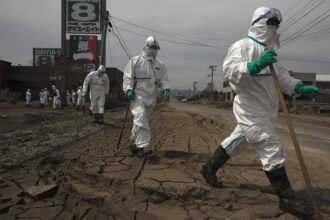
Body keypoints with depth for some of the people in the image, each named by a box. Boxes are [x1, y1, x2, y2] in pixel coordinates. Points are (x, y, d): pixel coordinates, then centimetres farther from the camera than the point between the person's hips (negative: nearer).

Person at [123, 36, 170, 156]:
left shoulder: (160, 65, 15)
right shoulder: (135, 61, 3)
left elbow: (164, 79, 11)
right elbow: (127, 77, 0)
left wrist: (166, 89, -9)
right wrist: (128, 89, -15)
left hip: (151, 96, 5)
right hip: (138, 94, -4)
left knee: (142, 120, 9)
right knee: (140, 117, -20)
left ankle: (135, 143, 24)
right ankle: (143, 145, -21)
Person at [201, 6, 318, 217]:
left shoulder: (267, 51, 21)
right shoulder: (242, 46, -8)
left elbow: (281, 76, 19)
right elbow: (230, 71, -22)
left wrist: (300, 87, 2)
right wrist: (256, 65, -34)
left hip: (262, 109, 10)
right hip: (250, 108, -10)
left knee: (236, 142, 18)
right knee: (272, 149, -8)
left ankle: (210, 169, 35)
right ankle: (287, 198, 3)